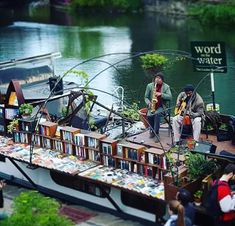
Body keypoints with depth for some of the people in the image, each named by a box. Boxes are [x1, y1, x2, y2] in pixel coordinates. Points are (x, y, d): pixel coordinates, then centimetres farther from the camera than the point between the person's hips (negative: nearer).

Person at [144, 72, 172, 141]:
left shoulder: (166, 87, 1)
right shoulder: (149, 86, 4)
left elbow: (170, 97, -10)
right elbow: (146, 97, 7)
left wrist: (161, 94, -23)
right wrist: (149, 103, -14)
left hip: (161, 107, -2)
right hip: (152, 106, 2)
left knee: (157, 114, -34)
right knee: (149, 115, -29)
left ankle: (156, 133, -26)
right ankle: (152, 130, -2)